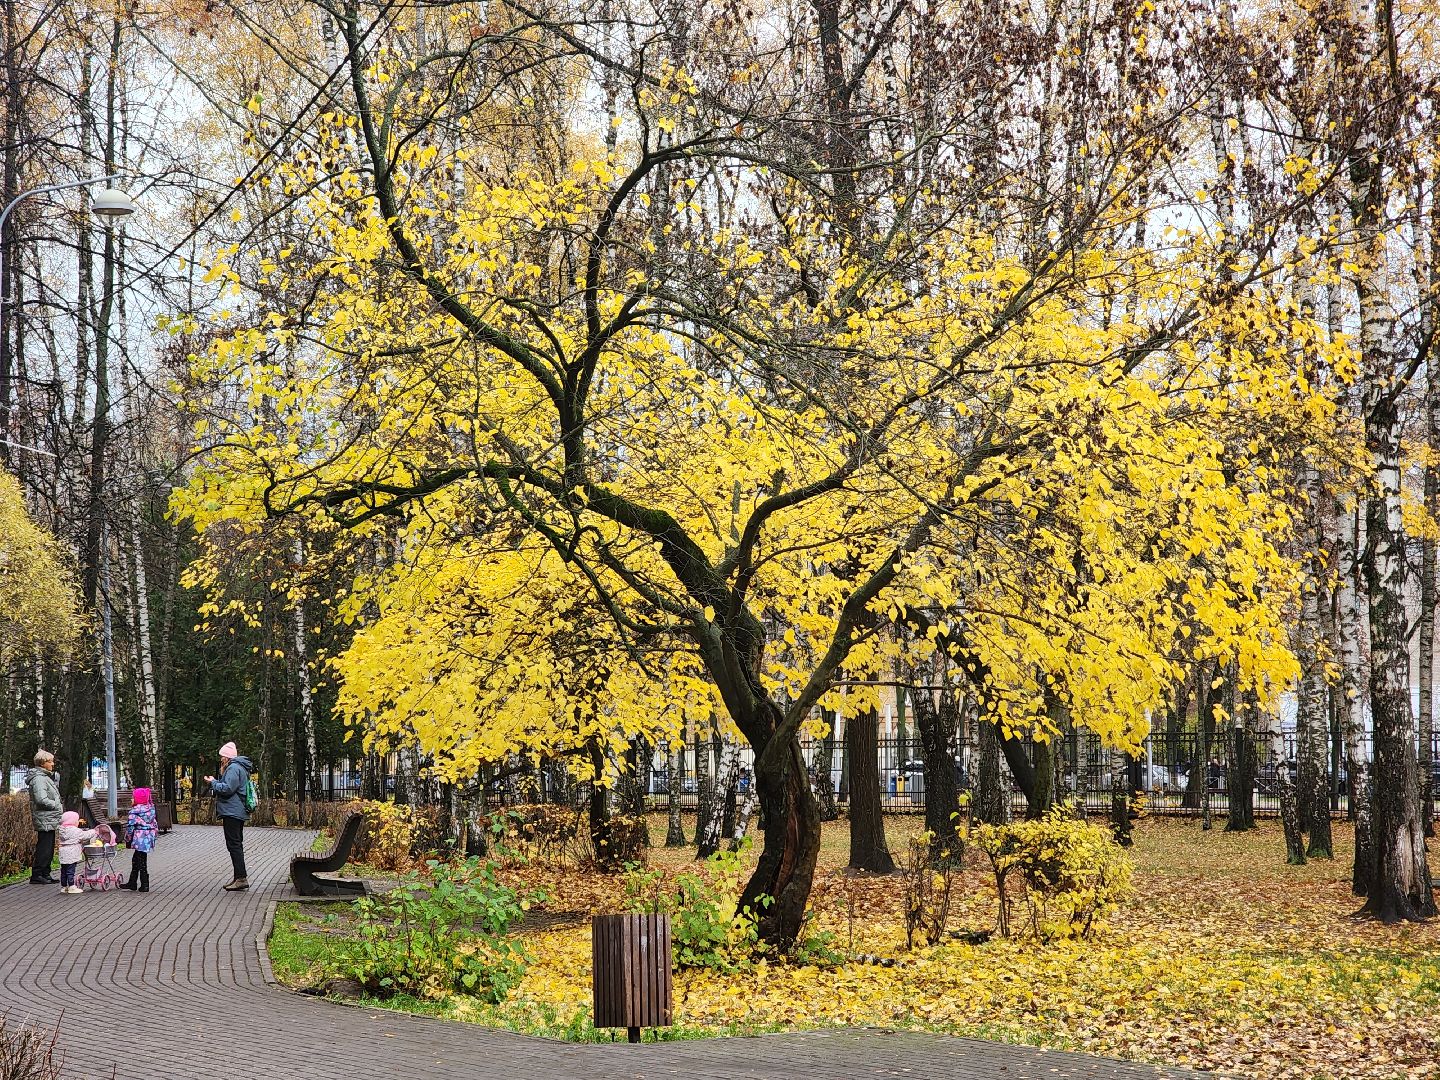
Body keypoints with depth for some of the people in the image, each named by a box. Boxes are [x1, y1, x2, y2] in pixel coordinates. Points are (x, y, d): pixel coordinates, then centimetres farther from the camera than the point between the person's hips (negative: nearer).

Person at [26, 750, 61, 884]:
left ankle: (45, 874, 20)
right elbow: (42, 800, -25)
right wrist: (58, 806, -13)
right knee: (43, 849, -8)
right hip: (45, 821, -10)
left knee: (49, 849, 14)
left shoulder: (46, 777, 18)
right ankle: (36, 876, -4)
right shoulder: (38, 779, -15)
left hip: (50, 821, 10)